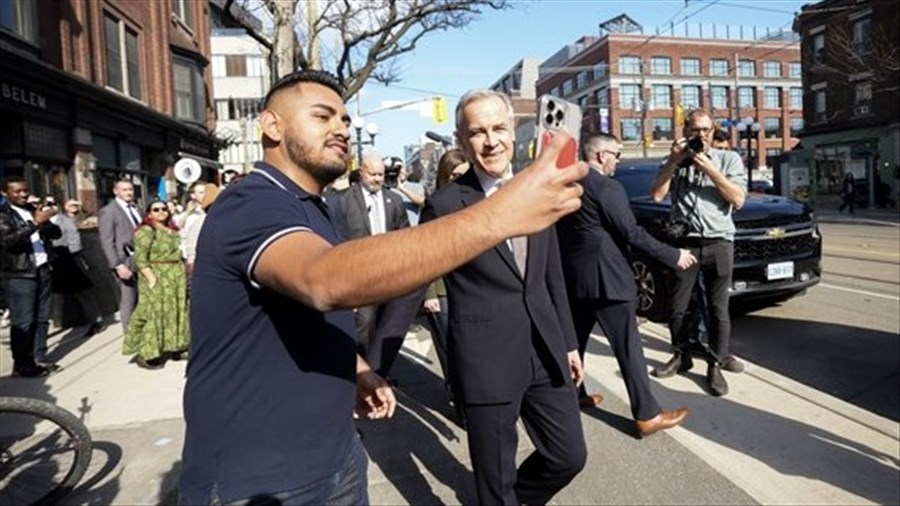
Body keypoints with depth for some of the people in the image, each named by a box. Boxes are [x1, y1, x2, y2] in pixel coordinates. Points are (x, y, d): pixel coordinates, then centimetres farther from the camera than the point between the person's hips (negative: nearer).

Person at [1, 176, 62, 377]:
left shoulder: (34, 210, 13)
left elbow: (56, 233, 8)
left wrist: (45, 222, -14)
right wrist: (35, 223, -29)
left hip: (42, 271, 6)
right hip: (19, 276, -6)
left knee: (42, 319, 10)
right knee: (22, 323, -1)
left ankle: (39, 359, 19)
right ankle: (22, 365, 7)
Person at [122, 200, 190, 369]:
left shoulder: (172, 231, 13)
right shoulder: (146, 231, -10)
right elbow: (140, 258, -17)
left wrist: (183, 273, 6)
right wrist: (152, 278, -24)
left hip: (175, 278, 8)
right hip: (157, 278, -8)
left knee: (175, 311, 11)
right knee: (154, 313, -5)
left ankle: (174, 348, 21)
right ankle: (145, 355, 1)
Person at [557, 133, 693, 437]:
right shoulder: (606, 187, -16)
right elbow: (632, 233, -17)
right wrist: (673, 256, -9)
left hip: (572, 277, 9)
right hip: (605, 278, -8)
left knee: (574, 339, 19)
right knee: (628, 347, -2)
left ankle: (572, 394, 33)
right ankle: (647, 415, 5)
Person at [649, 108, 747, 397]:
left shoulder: (728, 159, 7)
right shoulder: (675, 161, 12)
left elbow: (738, 200, -5)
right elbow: (657, 195, -2)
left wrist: (709, 170, -11)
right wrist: (674, 161, -8)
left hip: (719, 243, -1)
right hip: (685, 243, 2)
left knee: (718, 309, 3)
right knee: (676, 307, 7)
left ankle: (715, 365, 14)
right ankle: (680, 357, 24)